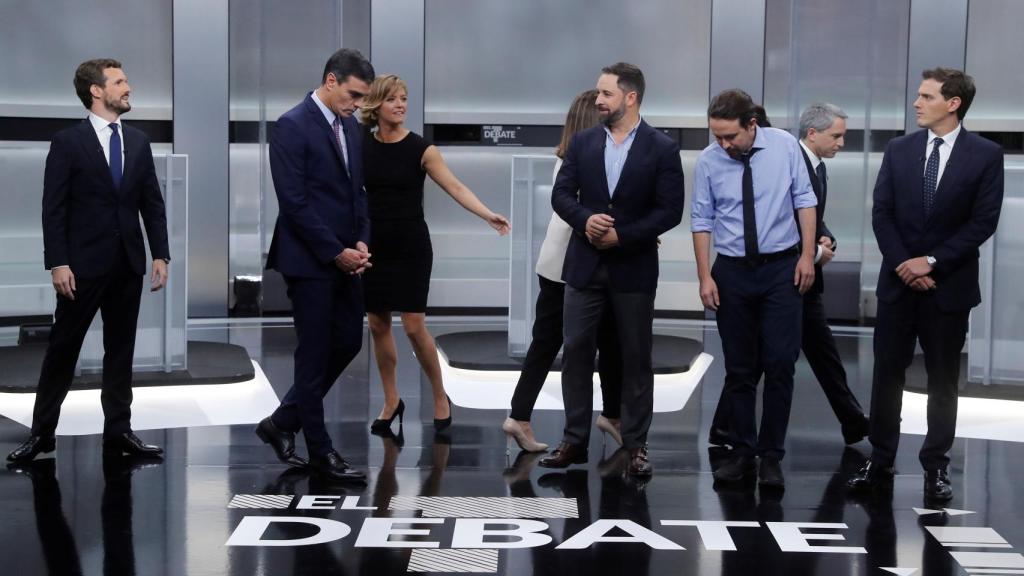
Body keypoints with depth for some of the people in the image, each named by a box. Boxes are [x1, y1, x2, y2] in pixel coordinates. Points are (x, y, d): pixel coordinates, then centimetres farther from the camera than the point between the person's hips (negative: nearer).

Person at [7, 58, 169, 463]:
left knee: (121, 349, 9)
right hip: (84, 263, -4)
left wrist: (160, 255, 2)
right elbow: (53, 208, -8)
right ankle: (42, 432, 10)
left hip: (128, 263, 5)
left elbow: (152, 203, 10)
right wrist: (58, 263, -14)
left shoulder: (138, 142, 9)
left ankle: (118, 430, 15)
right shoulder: (68, 142, -5)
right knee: (63, 347, 2)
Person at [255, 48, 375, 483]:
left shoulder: (350, 126, 11)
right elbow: (294, 202, -18)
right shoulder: (293, 126, -14)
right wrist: (335, 252, -16)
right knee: (315, 355, 0)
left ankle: (283, 422, 25)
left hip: (346, 258, 8)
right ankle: (321, 452, 9)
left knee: (348, 343, 12)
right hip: (310, 260, -8)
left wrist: (361, 242, 2)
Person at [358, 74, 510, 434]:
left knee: (414, 327, -5)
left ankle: (440, 398, 12)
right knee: (378, 325, 6)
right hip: (374, 246, 3)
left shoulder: (420, 148, -7)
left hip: (411, 246, -3)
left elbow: (455, 187, -15)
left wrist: (488, 215, -29)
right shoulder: (361, 146, 0)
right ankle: (391, 401, 20)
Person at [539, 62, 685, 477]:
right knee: (576, 351, 2)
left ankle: (635, 446, 12)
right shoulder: (583, 142, 6)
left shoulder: (662, 149, -4)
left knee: (636, 358, 5)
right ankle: (575, 440, 11)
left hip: (633, 268, -3)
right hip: (585, 265, 3)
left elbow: (670, 210, -8)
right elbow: (561, 194, 4)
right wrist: (585, 219, -16)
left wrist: (622, 235, -15)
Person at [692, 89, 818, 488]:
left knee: (780, 365, -3)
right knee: (739, 368, 8)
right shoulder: (708, 161, -6)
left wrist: (807, 255, -5)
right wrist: (705, 277, -3)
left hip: (781, 268, -1)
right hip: (732, 272, 1)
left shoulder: (784, 146, -6)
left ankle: (771, 456, 6)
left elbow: (804, 200, 0)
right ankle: (742, 453, 19)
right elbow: (702, 221, 0)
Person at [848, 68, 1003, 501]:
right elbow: (881, 213, 1)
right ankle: (880, 463, 12)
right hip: (898, 281, 2)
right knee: (887, 372, 4)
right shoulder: (899, 150, 4)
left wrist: (932, 261, -14)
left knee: (943, 379, 6)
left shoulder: (985, 155, -5)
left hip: (950, 284, -2)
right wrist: (904, 265, -10)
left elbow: (983, 222, -9)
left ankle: (936, 468, 15)